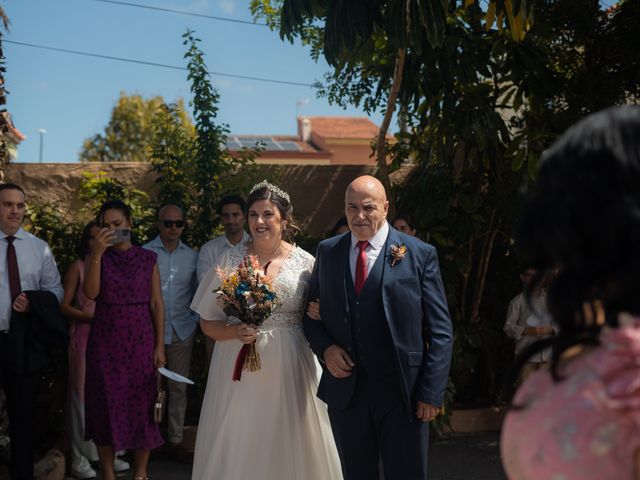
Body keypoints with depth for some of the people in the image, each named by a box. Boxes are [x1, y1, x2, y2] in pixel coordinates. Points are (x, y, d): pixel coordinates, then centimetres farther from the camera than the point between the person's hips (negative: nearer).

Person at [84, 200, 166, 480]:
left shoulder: (147, 259, 5)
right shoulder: (97, 257, 5)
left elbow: (157, 303, 3)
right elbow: (91, 292, -12)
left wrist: (160, 345, -3)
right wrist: (97, 253, -20)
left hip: (140, 341, 0)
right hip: (105, 341, 0)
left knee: (141, 405, 1)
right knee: (106, 406, 3)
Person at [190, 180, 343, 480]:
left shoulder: (305, 262, 1)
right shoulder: (231, 260, 2)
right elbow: (207, 322, 3)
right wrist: (235, 332, -14)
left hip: (289, 368, 0)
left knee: (291, 445, 4)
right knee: (238, 446, 4)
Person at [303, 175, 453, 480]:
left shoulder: (420, 255, -3)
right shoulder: (327, 252, 7)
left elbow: (440, 331, -3)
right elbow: (313, 314, 15)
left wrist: (431, 392, -10)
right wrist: (325, 348, -6)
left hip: (402, 392, -3)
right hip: (345, 389, 3)